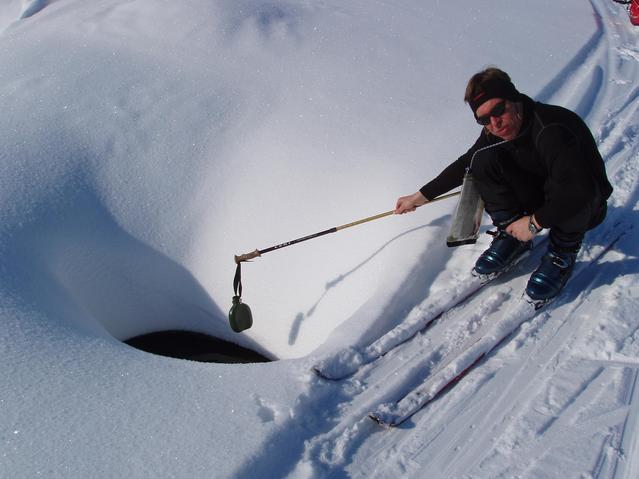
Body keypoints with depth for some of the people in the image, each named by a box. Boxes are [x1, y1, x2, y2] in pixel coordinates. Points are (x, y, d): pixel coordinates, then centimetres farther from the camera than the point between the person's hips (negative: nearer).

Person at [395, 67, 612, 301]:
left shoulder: (552, 130, -33)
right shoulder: (494, 134, -12)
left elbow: (579, 189, -40)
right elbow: (464, 165, 4)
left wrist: (535, 222, -29)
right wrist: (420, 196, 5)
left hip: (584, 209, -5)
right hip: (537, 200, 6)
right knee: (482, 159, -15)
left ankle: (564, 249, -9)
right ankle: (512, 236, -3)